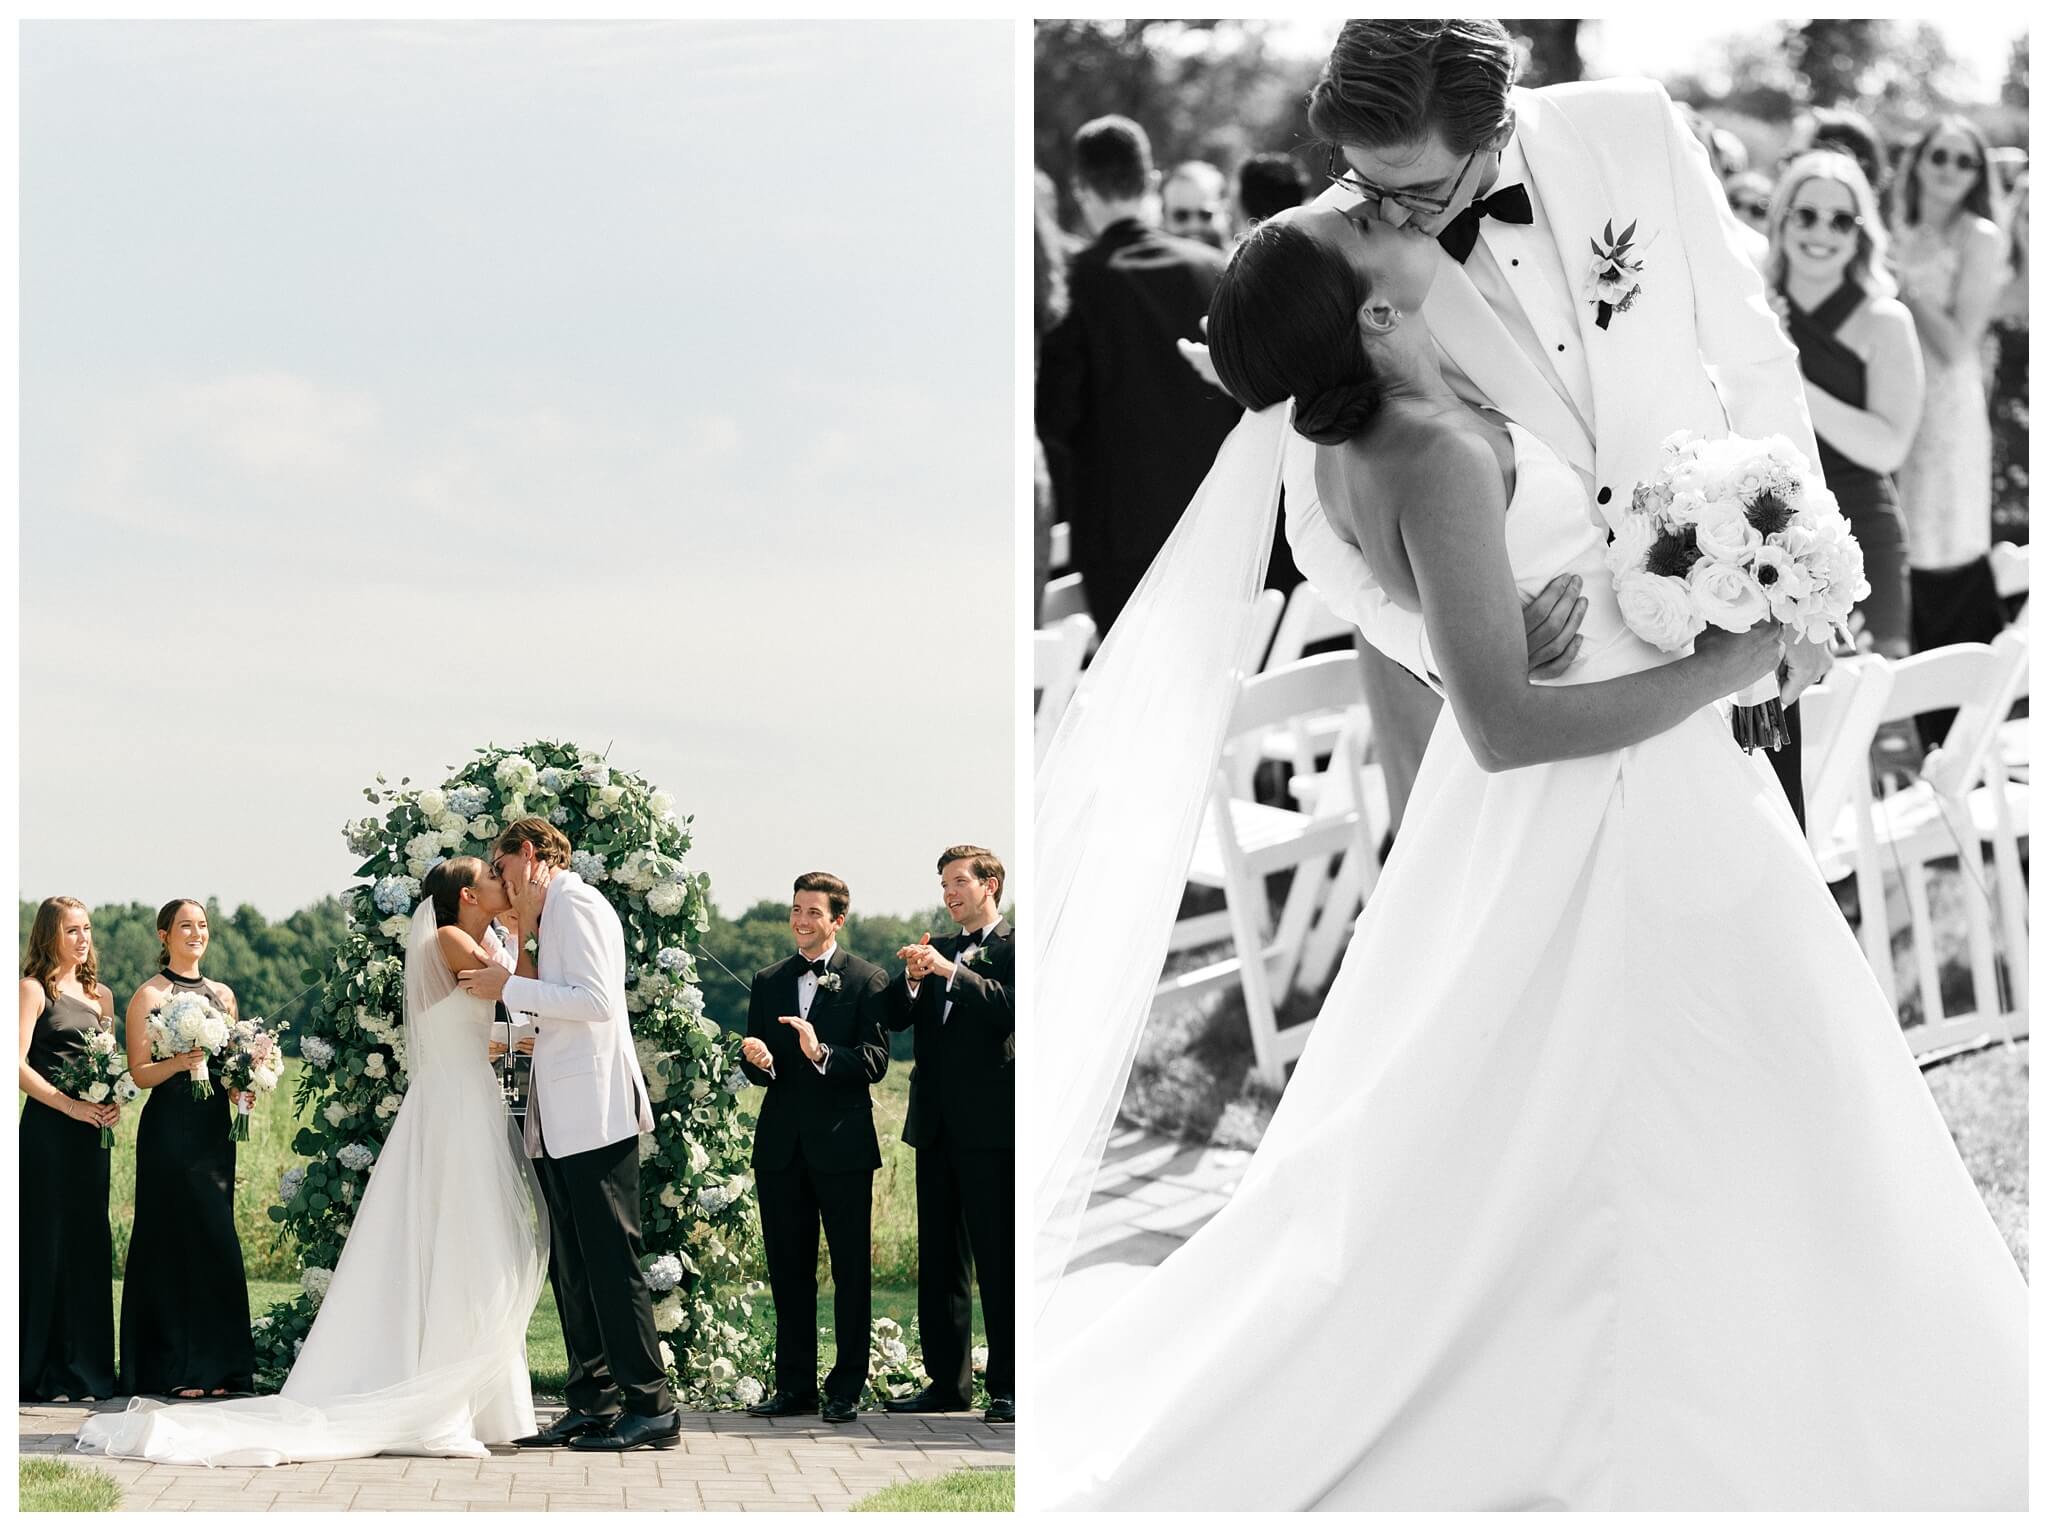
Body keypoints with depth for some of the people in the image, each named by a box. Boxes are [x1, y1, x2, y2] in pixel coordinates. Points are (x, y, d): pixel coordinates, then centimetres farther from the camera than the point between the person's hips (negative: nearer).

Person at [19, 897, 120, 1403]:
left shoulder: (100, 995, 16)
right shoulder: (34, 990, -4)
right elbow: (19, 1064, -12)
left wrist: (113, 1101, -2)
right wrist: (70, 1105, -18)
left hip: (92, 1131, 7)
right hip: (48, 1129, -7)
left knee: (90, 1244, 7)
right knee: (48, 1242, -5)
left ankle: (85, 1369, 13)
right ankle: (44, 1374, -1)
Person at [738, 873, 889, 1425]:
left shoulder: (867, 981, -2)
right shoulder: (768, 982, 12)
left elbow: (874, 1062, -11)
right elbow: (758, 1067, 10)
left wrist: (821, 1053, -27)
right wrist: (758, 1061, -14)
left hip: (842, 1145, -4)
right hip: (781, 1145, 4)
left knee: (851, 1270, 0)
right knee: (788, 1269, 9)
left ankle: (846, 1389, 6)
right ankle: (794, 1385, 16)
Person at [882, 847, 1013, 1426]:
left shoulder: (1014, 947, -1)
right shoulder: (937, 950, 19)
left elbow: (1012, 1007, -18)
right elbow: (895, 1019, 11)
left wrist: (950, 971, -23)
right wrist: (912, 980, -9)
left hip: (992, 1123, -7)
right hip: (936, 1123, 7)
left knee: (999, 1259, -6)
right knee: (939, 1258, 9)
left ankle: (1009, 1387, -3)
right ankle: (947, 1381, 15)